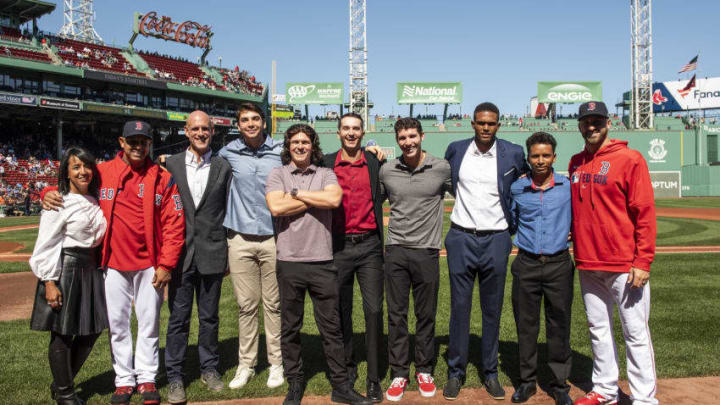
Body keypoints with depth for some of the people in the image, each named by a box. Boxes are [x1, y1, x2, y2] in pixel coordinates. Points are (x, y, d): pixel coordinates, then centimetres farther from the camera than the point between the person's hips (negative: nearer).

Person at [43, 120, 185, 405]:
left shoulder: (163, 178, -1)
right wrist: (49, 193, -11)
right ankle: (124, 379, 24)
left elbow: (174, 223, -5)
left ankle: (147, 378, 23)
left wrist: (166, 265, -10)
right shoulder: (102, 172, 2)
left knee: (149, 323, 9)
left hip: (149, 265, -1)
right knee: (117, 324, 9)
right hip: (113, 264, 1)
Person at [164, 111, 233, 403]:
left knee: (210, 316, 11)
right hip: (180, 252, 0)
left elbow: (227, 211, 5)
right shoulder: (171, 164, 4)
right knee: (178, 318, 5)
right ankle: (174, 376, 17)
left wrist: (228, 255, 3)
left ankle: (209, 368, 26)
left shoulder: (223, 167, 4)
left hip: (212, 254, 0)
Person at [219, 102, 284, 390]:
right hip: (240, 239, 1)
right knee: (245, 305, 7)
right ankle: (246, 364, 20)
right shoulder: (228, 153, 5)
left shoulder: (281, 151, 3)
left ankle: (276, 363, 19)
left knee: (274, 304, 7)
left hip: (274, 238, -1)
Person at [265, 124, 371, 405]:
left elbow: (335, 199, -14)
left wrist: (296, 193, -7)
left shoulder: (325, 174, 7)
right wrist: (317, 199, -7)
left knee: (331, 327, 7)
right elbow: (276, 207, -13)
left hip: (322, 261, 0)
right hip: (289, 262, 0)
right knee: (290, 328, 10)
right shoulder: (277, 174, 6)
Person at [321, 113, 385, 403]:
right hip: (338, 247, 1)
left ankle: (374, 378, 9)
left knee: (374, 310, -3)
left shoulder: (376, 163, 5)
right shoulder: (326, 164, 6)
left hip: (369, 245, -1)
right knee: (341, 311, 11)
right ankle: (347, 367, 29)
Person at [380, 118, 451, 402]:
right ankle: (399, 373, 19)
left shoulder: (442, 168, -3)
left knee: (426, 315, 9)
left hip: (427, 251, -1)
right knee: (396, 315, 6)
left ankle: (424, 371, 26)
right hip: (395, 250, 1)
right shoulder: (386, 170, 2)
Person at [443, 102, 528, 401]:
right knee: (459, 307, 5)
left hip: (496, 240, 0)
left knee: (492, 309, 8)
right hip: (461, 238, 1)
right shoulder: (455, 150, 2)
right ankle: (455, 373, 17)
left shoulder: (513, 153, -1)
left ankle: (490, 373, 22)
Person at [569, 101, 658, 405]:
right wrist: (570, 235, 9)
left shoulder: (629, 159, -6)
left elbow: (645, 213, -11)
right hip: (587, 264, 6)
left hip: (624, 265, -6)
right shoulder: (576, 163, 11)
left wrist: (643, 262, -15)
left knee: (636, 333, 1)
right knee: (598, 329, 14)